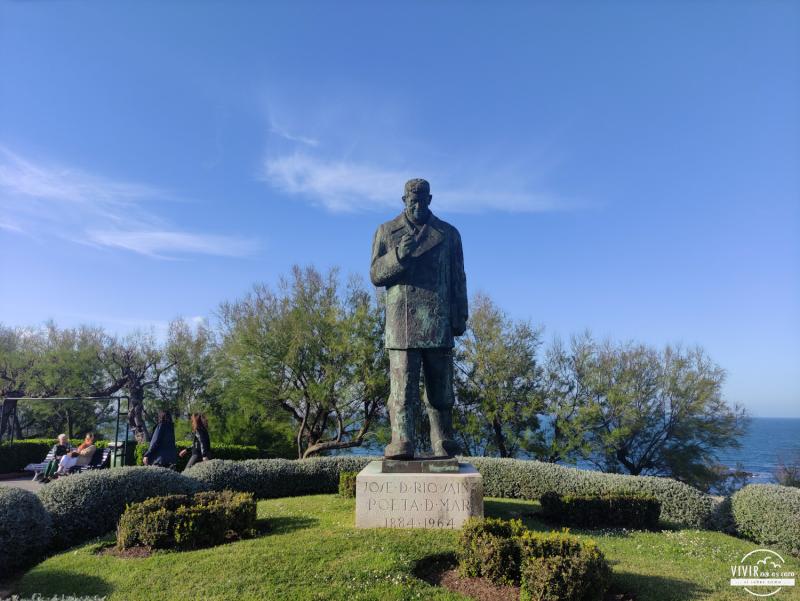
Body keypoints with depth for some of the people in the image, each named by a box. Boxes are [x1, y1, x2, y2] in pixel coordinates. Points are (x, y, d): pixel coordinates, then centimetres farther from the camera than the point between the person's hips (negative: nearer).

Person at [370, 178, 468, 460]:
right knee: (402, 386, -7)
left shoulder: (449, 233, 14)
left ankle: (444, 448, 11)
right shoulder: (386, 232, 12)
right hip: (402, 321, -1)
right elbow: (375, 274, 6)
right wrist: (399, 255, -13)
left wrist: (460, 317, 5)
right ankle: (401, 443, -6)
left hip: (439, 323, 1)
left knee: (440, 387, 4)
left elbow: (458, 280, 13)